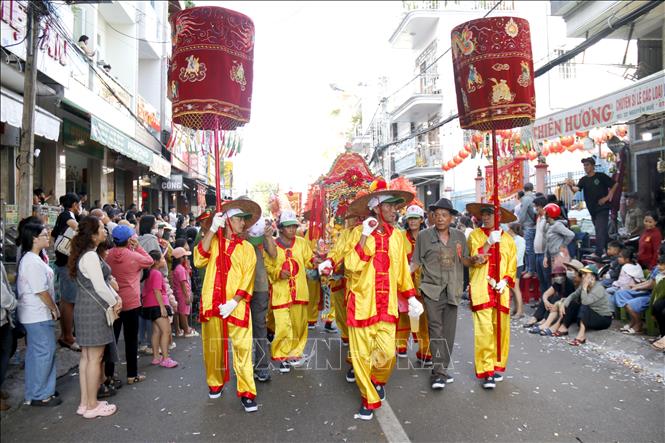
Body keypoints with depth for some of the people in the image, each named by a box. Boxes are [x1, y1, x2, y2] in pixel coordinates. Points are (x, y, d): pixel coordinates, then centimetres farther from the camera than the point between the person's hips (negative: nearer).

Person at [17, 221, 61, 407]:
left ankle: (36, 391, 29)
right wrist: (54, 308, -9)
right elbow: (41, 291, -21)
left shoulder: (31, 259, 11)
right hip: (39, 315, -10)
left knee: (36, 353, 17)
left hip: (36, 314, 10)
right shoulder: (32, 262, -21)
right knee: (44, 353, -1)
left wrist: (52, 307, 15)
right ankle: (39, 395, 9)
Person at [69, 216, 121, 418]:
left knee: (86, 356, 14)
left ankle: (85, 402, 23)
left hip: (85, 309, 10)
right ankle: (92, 406, 8)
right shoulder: (91, 256, -19)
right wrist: (114, 303, -7)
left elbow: (101, 281, 17)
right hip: (94, 310, -10)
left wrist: (116, 296, 5)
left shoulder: (85, 254, 13)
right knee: (95, 358, -1)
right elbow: (100, 287, -21)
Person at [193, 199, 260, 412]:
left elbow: (248, 279, 1)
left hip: (236, 306, -1)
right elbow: (199, 260, -10)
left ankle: (247, 392, 0)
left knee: (242, 348, -7)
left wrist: (234, 302, -13)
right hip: (211, 304, 1)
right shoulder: (212, 241, 10)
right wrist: (212, 229, -13)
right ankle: (215, 383, 32)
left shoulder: (247, 248, 9)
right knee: (213, 347, 11)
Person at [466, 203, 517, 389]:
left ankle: (497, 366, 23)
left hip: (501, 292, 3)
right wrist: (489, 242, -18)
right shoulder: (475, 235, 6)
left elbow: (512, 268, 12)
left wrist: (505, 281, -6)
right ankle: (486, 372, -1)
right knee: (484, 330, -7)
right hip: (481, 291, -2)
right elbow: (475, 260, -8)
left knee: (501, 330, 6)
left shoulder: (508, 239, 11)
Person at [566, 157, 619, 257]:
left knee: (600, 232, -11)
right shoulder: (584, 180, 8)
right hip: (592, 210, 6)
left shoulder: (601, 176, -5)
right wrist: (571, 186, -28)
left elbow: (615, 185, -1)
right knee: (603, 231, 15)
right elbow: (576, 189, -6)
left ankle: (598, 254, -14)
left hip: (602, 208, -6)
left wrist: (607, 197, -7)